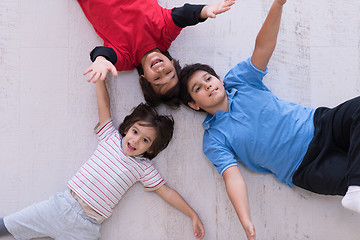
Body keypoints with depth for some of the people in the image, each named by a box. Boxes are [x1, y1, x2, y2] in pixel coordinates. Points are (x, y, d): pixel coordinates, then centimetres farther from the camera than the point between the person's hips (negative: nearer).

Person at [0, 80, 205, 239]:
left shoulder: (144, 168, 3)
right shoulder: (111, 137, 6)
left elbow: (165, 191, 4)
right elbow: (104, 105, 3)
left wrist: (193, 215, 1)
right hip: (63, 204, 1)